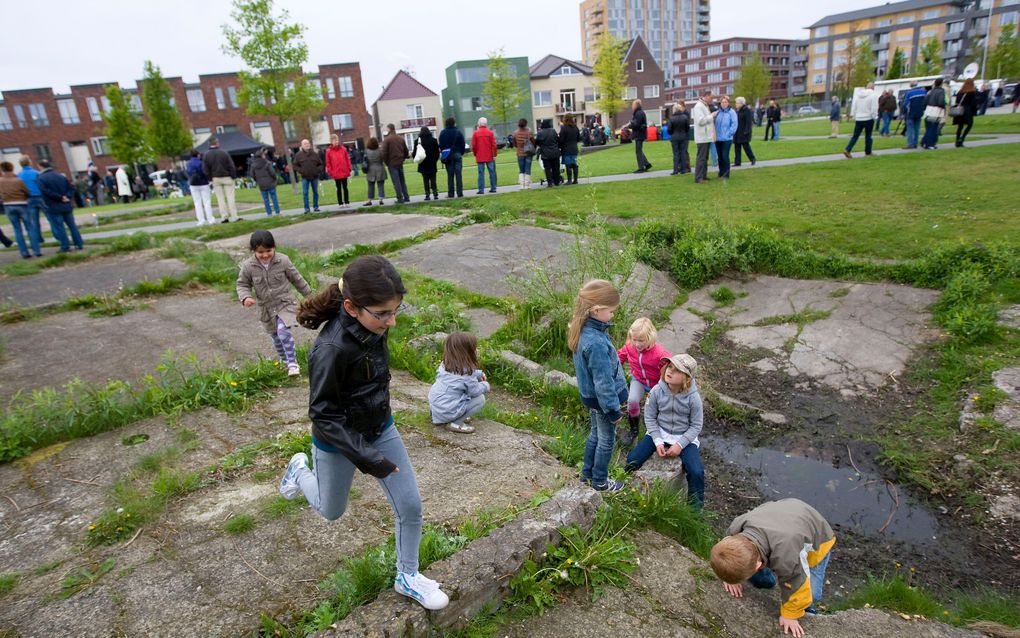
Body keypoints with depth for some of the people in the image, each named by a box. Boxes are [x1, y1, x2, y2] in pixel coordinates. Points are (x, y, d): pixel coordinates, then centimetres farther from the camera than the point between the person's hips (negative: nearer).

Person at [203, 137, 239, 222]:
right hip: (226, 177, -2)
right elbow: (231, 166, -10)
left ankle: (224, 217, 5)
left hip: (215, 178, 3)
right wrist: (234, 176, -1)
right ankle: (233, 216, -3)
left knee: (220, 198, 7)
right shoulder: (223, 152, -9)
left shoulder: (206, 155, -1)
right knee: (230, 197, 0)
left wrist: (210, 178, 8)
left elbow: (205, 169, -1)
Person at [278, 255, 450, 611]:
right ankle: (300, 468, 52)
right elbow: (323, 414, -26)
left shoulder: (373, 326, -14)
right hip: (338, 442, -5)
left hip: (380, 430, 5)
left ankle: (407, 577, 31)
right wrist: (366, 457, -26)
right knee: (331, 512, 22)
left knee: (411, 506, 7)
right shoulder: (332, 348, -36)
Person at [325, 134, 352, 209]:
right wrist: (330, 173, -6)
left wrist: (349, 169, 1)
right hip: (336, 173, -1)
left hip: (344, 172, 1)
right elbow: (328, 163, -1)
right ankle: (340, 203, 11)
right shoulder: (328, 151, -2)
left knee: (345, 187, 9)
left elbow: (347, 159, 6)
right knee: (339, 188, 6)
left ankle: (347, 202, 16)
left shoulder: (343, 149, 3)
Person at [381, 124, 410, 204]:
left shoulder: (386, 139, -10)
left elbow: (384, 152, -13)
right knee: (402, 180, 13)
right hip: (400, 162, 5)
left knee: (396, 182, -2)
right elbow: (406, 151, 10)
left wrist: (386, 162, 0)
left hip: (392, 163, -5)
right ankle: (406, 197, 13)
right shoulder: (401, 138, 7)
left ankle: (400, 198, -3)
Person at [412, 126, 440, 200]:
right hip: (432, 164, 1)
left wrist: (412, 155, 20)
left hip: (423, 164, -1)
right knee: (433, 179, 6)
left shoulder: (417, 141, -7)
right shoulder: (433, 140, -2)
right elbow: (437, 152, 3)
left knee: (425, 180, 2)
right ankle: (435, 194, 2)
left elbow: (415, 153, -2)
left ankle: (427, 195, 0)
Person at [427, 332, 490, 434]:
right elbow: (475, 391, -10)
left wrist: (479, 374, 13)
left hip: (434, 405, 8)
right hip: (447, 412, -8)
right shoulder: (466, 373, -19)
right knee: (480, 398, 0)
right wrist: (485, 385, 8)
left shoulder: (445, 364, 5)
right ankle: (455, 423, -3)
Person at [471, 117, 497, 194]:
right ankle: (493, 188, 10)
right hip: (489, 156, 0)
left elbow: (473, 146, -2)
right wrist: (494, 155, 5)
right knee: (492, 172, 8)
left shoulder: (475, 133, -2)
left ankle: (481, 189, -1)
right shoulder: (490, 133, -1)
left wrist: (475, 154, 13)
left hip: (480, 157, 0)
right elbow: (494, 145, -3)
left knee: (481, 173, 1)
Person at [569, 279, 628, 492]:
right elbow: (603, 381, -27)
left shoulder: (583, 330, -5)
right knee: (606, 439, 14)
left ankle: (587, 474, 43)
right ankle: (600, 481, 33)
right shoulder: (596, 343, -35)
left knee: (595, 434, 26)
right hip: (602, 400, -8)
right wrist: (613, 409, -16)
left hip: (591, 396, 8)